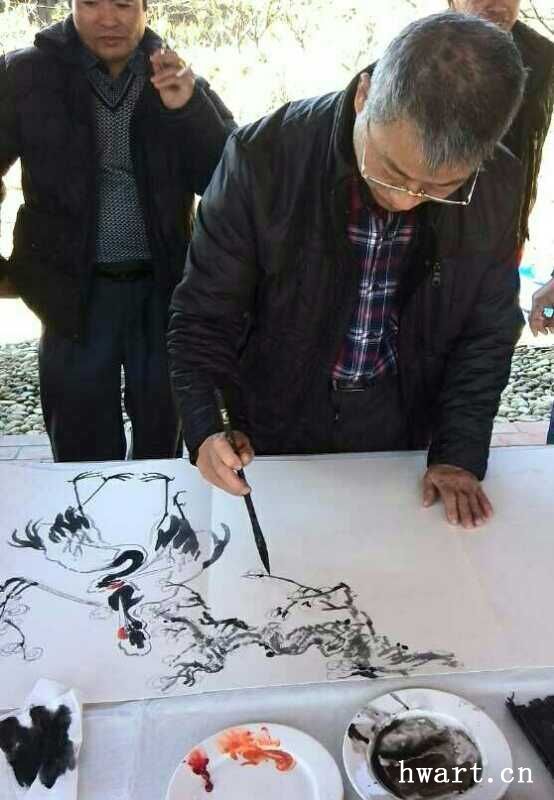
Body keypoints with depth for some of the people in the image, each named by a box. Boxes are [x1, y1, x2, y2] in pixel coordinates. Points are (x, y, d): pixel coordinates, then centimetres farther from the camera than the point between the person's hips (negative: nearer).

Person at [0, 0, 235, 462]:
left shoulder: (176, 78, 1)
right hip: (75, 291, -1)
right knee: (84, 451, 9)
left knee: (163, 442, 14)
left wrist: (188, 107, -21)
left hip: (163, 288, 1)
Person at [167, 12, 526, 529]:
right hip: (273, 431, -2)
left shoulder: (497, 186, -16)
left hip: (400, 438, 3)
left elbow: (486, 331, -3)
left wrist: (460, 453, -9)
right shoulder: (264, 156, -24)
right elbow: (204, 314, -17)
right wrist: (205, 428, -31)